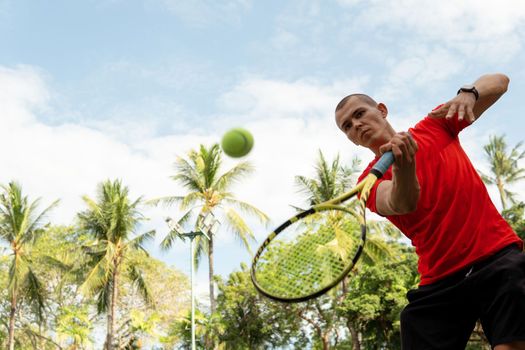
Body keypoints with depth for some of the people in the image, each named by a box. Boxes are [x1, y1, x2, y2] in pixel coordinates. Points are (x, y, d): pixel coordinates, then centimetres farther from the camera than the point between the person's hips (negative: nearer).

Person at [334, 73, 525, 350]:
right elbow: (401, 205, -17)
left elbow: (499, 81, 12)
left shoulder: (435, 126, 11)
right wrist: (403, 170, -39)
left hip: (498, 257, -1)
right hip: (439, 283, 1)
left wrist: (468, 93, -10)